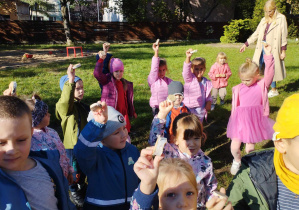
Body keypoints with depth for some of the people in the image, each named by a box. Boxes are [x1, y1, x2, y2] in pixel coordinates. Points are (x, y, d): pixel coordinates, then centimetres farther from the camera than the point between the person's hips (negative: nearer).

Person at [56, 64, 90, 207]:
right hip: (72, 145, -7)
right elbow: (65, 101, -44)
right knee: (74, 170, 10)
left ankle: (82, 186, 45)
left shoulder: (83, 106, 7)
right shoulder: (65, 106, -18)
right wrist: (70, 80, -52)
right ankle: (74, 193, 32)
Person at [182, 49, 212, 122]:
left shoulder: (206, 82, 2)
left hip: (200, 110, 4)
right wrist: (188, 57, -45)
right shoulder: (189, 79, -10)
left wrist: (208, 103, -9)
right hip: (189, 109, -4)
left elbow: (208, 96, 10)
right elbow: (186, 70, -30)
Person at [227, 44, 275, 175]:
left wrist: (268, 55, -24)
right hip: (240, 120, 1)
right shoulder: (238, 89, 1)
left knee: (250, 149, 9)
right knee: (234, 147, -1)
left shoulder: (261, 86, -3)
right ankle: (237, 161, 34)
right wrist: (233, 120, 11)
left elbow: (269, 74, -19)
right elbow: (234, 106, 8)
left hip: (254, 121, -1)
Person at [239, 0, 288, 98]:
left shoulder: (281, 18, -2)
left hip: (272, 49, -5)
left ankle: (274, 90, 17)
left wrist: (283, 50, -7)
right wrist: (246, 44, 15)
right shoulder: (264, 20, 13)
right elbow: (256, 33, 17)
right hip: (261, 48, 5)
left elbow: (284, 36, -3)